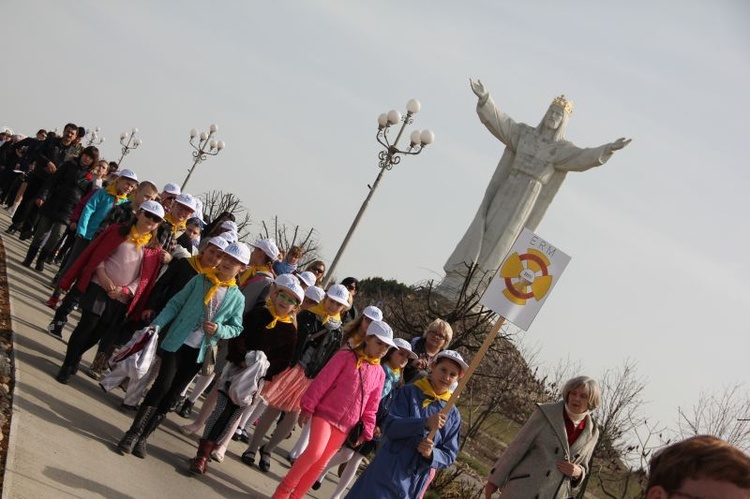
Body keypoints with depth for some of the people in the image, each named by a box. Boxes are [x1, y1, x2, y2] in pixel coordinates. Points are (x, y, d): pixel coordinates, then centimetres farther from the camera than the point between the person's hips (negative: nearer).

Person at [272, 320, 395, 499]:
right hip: (325, 413, -5)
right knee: (315, 451, -21)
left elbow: (371, 407, 13)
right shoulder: (346, 356, -6)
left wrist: (367, 431, 7)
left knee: (321, 463, 5)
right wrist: (308, 407, -12)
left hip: (345, 425, 5)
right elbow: (322, 382, -9)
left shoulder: (379, 373, 9)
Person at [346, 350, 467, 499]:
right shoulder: (409, 392, -2)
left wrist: (431, 454, -18)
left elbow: (449, 455, 5)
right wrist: (425, 424, -27)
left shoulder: (453, 415, 5)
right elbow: (389, 427, -13)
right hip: (387, 474, -3)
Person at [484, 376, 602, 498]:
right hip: (523, 489, -2)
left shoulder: (591, 433, 4)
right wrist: (495, 480, 0)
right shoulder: (547, 414, -6)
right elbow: (518, 447, -2)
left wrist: (577, 472, -8)